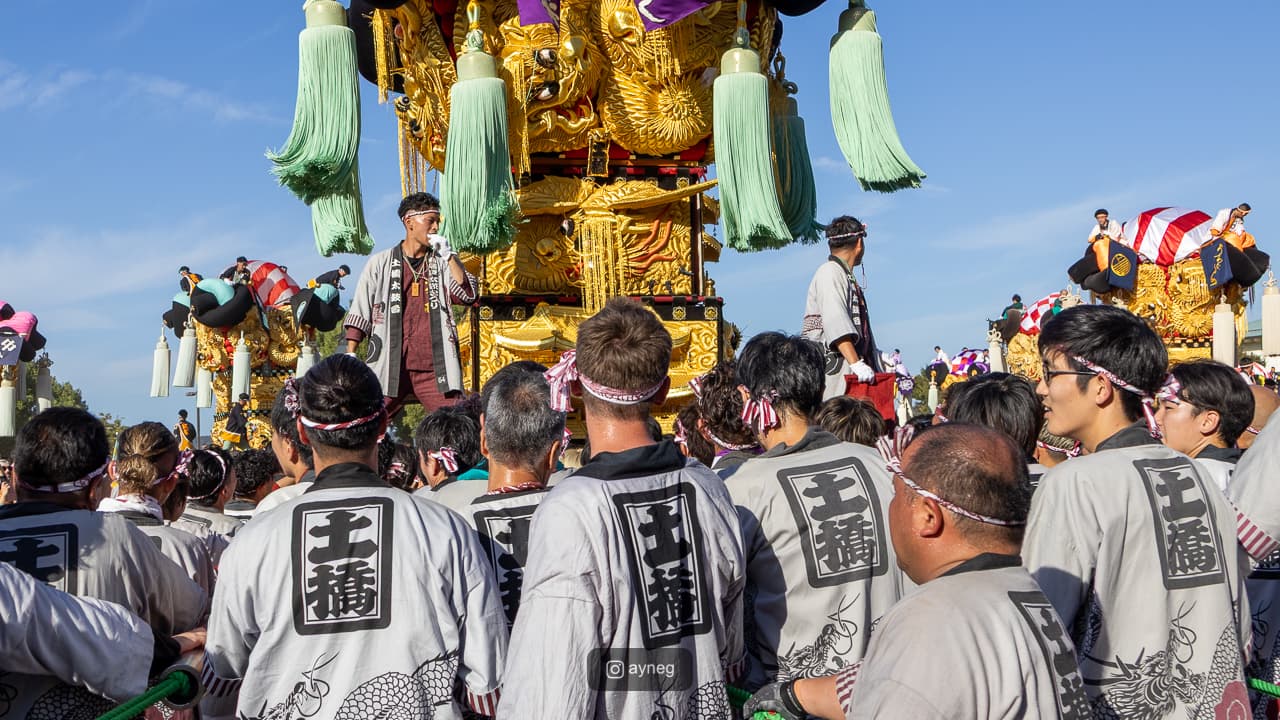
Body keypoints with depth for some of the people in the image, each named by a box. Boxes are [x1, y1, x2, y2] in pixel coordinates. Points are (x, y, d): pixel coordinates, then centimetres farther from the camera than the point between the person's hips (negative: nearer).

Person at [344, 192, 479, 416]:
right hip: (389, 367, -1)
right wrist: (350, 357, 2)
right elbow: (359, 313, 8)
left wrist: (448, 256, -8)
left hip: (435, 367, 1)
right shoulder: (381, 263, 8)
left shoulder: (443, 262, 12)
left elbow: (468, 296, -3)